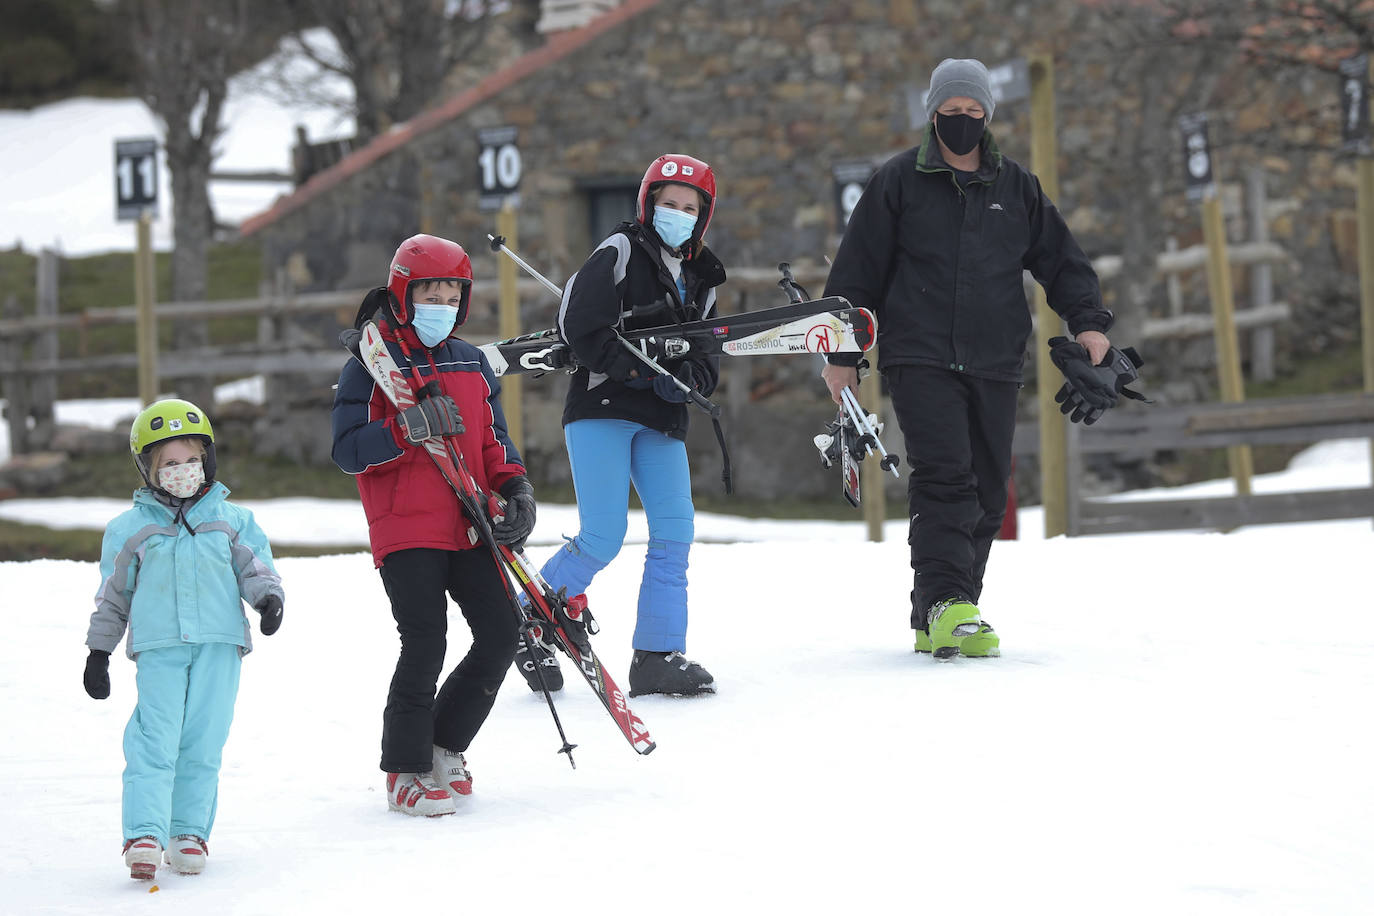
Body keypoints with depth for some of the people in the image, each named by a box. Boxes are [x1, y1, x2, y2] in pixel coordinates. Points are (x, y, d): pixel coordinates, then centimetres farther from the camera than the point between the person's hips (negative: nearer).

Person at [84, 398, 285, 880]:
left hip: (219, 644, 1)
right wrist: (98, 652, 16)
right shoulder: (129, 529, 13)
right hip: (158, 646, -1)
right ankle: (144, 833, -19)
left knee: (202, 742, -2)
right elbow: (113, 595, 18)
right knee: (155, 740, -12)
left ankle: (190, 832, 6)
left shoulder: (231, 519, 13)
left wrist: (268, 596, -10)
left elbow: (254, 564, 12)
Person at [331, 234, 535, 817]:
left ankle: (445, 745, 17)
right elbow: (347, 450, -10)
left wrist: (515, 489, 3)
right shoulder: (370, 366, -2)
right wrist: (410, 429, -23)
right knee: (425, 642, -13)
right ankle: (406, 771, 0)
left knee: (501, 631, -1)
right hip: (404, 529, -6)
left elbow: (492, 439, 21)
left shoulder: (471, 363, 15)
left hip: (469, 527, 6)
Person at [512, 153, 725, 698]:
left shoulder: (701, 281, 17)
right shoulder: (619, 253, -3)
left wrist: (683, 378, -9)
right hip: (601, 411, -6)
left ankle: (657, 657, 1)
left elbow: (708, 366, 14)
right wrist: (638, 370, -18)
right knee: (602, 539, -13)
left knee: (675, 532, -5)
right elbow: (580, 326, -13)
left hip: (661, 426, 6)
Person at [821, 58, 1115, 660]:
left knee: (986, 493, 1)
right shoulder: (898, 182, 6)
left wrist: (1087, 320, 2)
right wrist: (842, 352, 6)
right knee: (944, 475, -21)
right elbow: (857, 272, 9)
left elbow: (1061, 260, 18)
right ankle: (945, 603, -29)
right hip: (919, 356, -4)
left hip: (995, 364, 4)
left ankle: (941, 624, 5)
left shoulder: (1017, 188, 14)